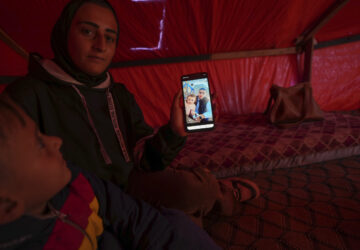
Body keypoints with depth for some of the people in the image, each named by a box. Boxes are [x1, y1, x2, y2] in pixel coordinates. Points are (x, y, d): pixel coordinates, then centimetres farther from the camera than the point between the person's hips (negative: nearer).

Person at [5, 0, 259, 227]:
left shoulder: (120, 95, 7)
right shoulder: (27, 96, -10)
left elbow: (144, 159, 0)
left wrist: (172, 133, -21)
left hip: (133, 185, 5)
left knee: (191, 188, -24)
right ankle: (222, 194, 4)